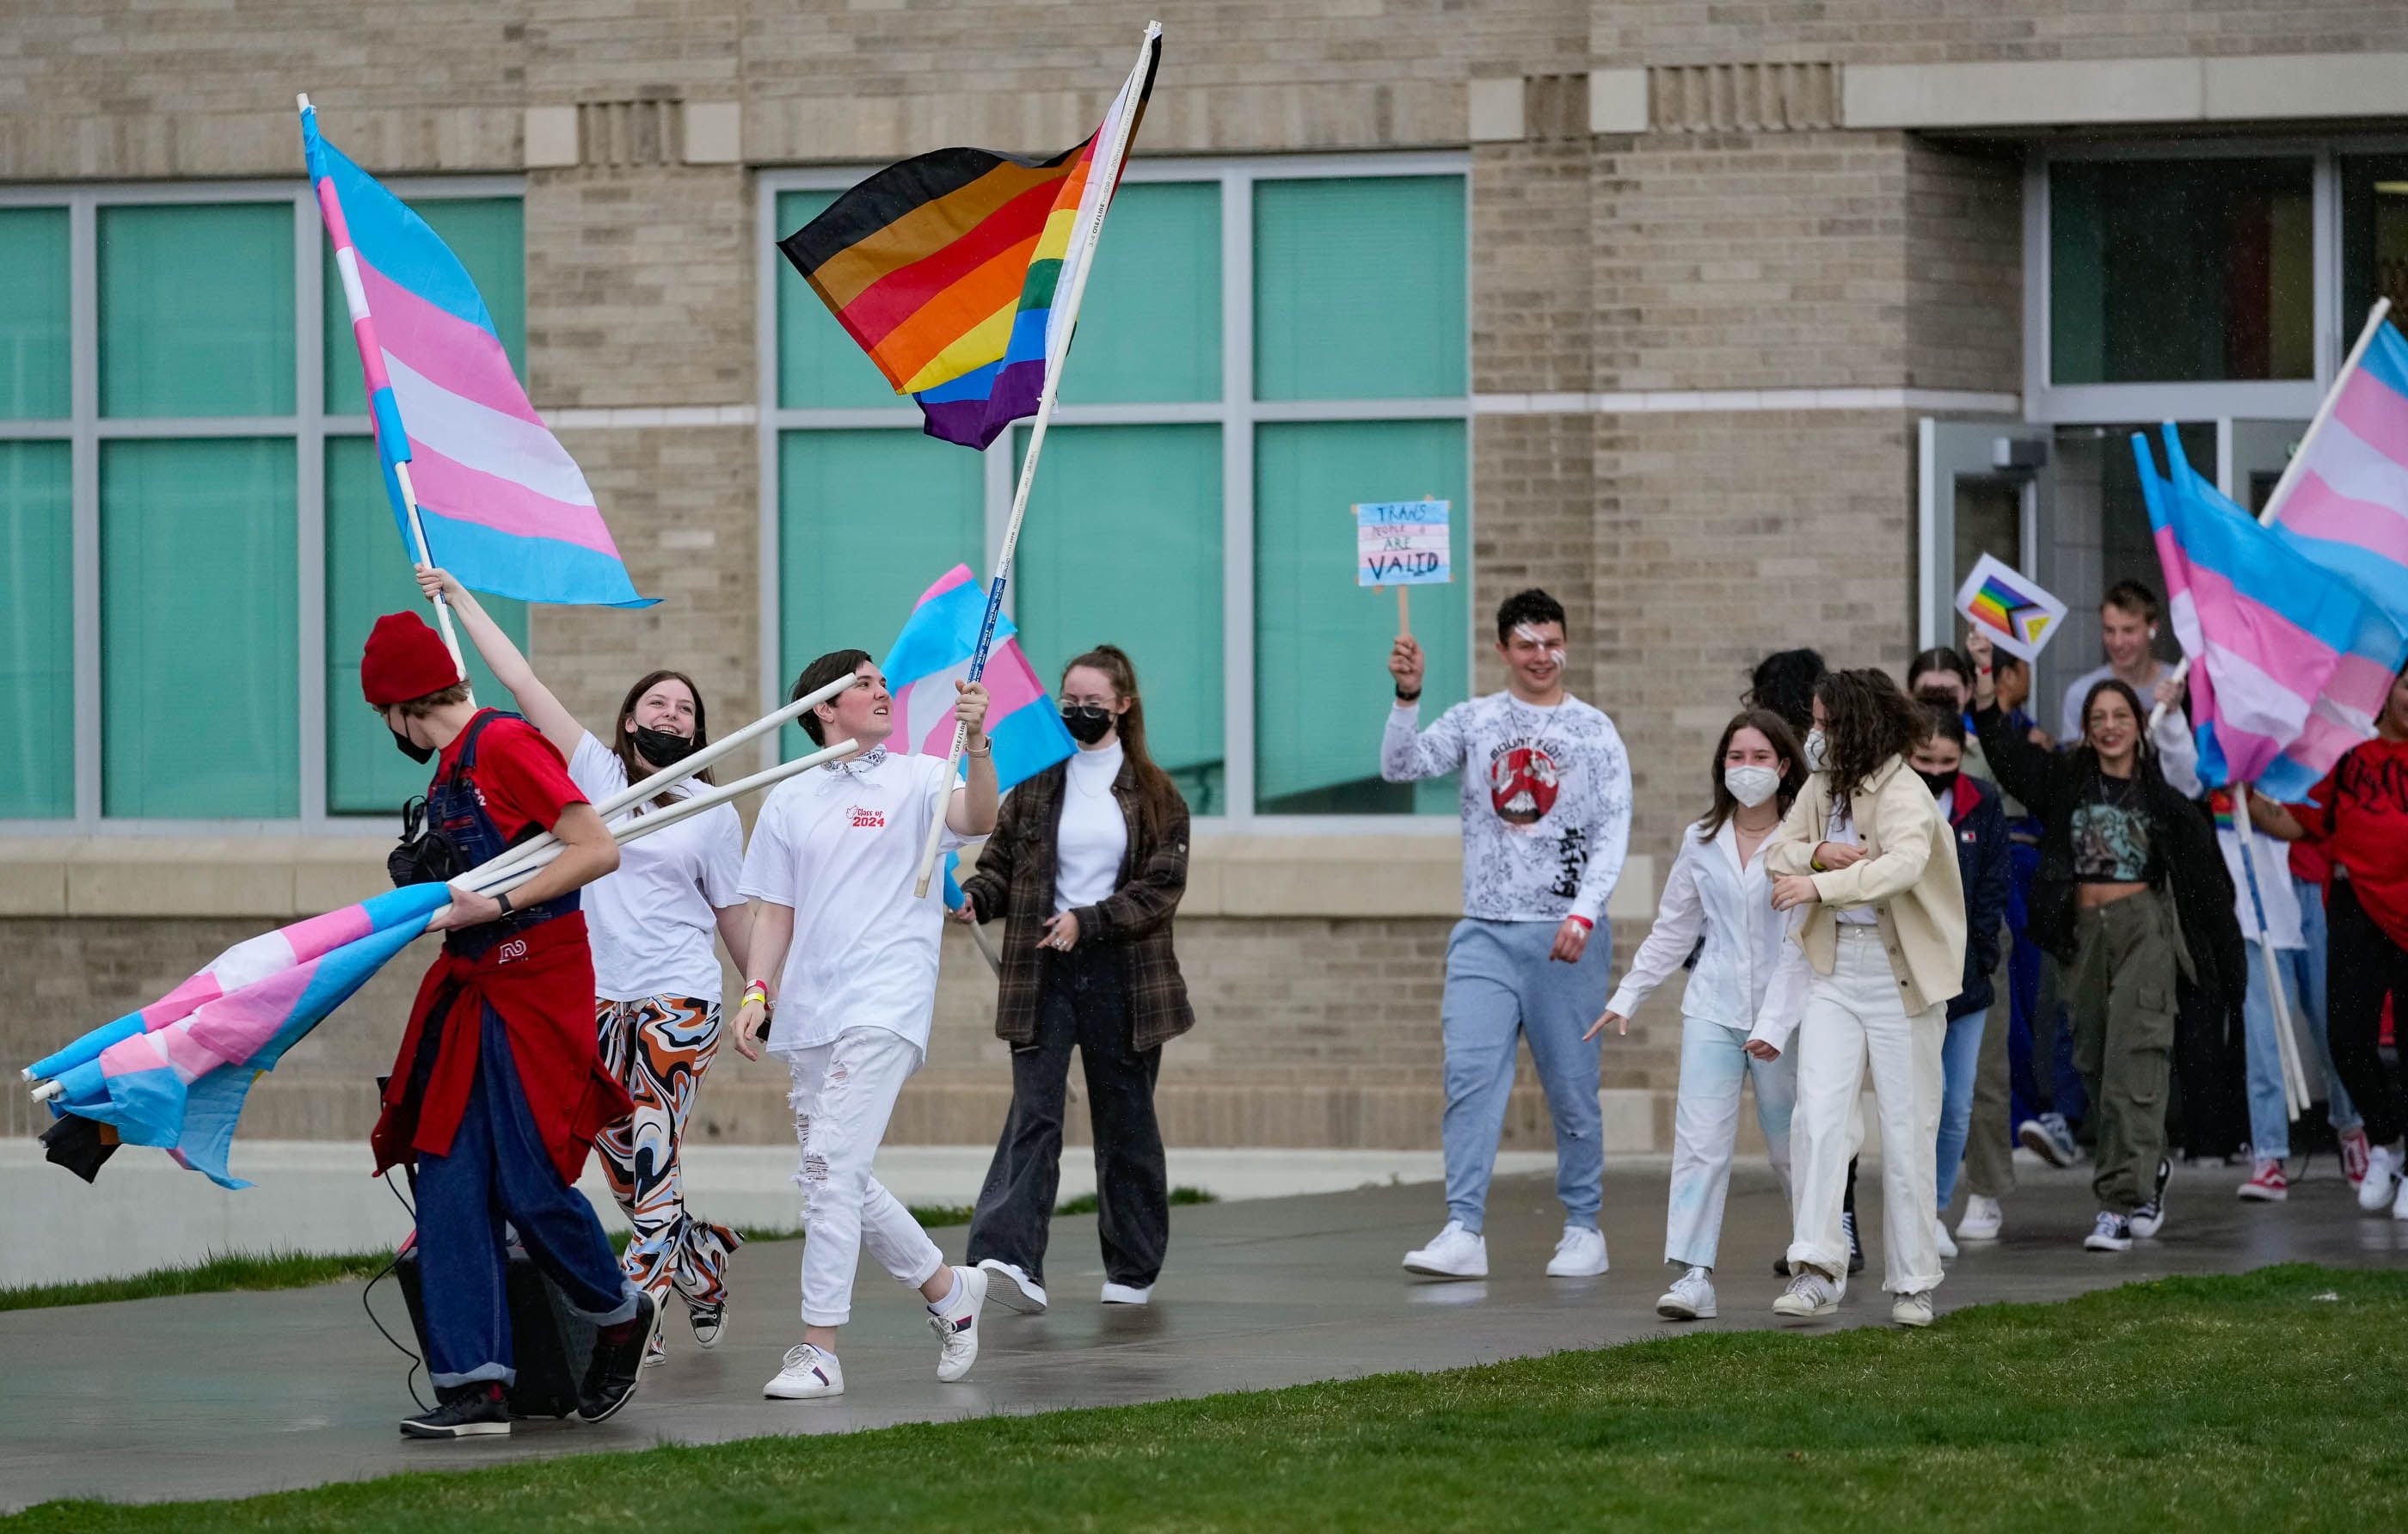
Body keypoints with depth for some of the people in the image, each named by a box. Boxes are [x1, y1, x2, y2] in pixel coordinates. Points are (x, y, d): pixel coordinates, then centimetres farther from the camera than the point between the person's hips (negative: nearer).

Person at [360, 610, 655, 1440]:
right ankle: (473, 1384, -2)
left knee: (529, 1186, -9)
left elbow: (597, 849, -21)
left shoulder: (505, 744, -14)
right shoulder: (453, 767, 15)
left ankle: (620, 1314, 19)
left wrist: (496, 905, -24)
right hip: (470, 992, 9)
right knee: (450, 1185, -1)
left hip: (535, 993, -9)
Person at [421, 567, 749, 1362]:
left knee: (652, 1155, -12)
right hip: (597, 999, 2)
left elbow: (733, 913, 14)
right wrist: (458, 597, 4)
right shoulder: (596, 772, 8)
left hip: (679, 1000, -2)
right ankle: (703, 1258, 27)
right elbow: (520, 680, 6)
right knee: (625, 1175, 3)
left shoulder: (713, 812, 8)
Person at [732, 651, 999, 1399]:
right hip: (809, 1017, 6)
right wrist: (756, 992, 3)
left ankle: (818, 1349, -12)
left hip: (884, 1007, -6)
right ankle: (948, 1288, 30)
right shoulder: (789, 801, 14)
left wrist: (976, 742, -33)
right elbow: (774, 913, 15)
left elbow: (977, 819, -18)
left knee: (831, 1168, -14)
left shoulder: (918, 781, 3)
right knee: (838, 1178, 11)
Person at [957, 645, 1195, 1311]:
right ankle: (1010, 1257, -26)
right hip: (1044, 974, 0)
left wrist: (1088, 921, -15)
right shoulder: (1035, 785, 9)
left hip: (1122, 974, 0)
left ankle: (1133, 1269, 21)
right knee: (1034, 1113, -14)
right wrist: (973, 896, -13)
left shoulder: (1154, 794, 4)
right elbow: (1002, 864, 9)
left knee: (1125, 1121, 8)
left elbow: (1162, 887, -4)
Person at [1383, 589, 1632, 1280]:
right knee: (1471, 1076, -10)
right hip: (1486, 934, 2)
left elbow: (1612, 834, -3)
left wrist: (1584, 915, -16)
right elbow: (1401, 766, -4)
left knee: (1572, 1086, 4)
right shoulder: (1475, 721, 8)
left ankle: (1583, 1229, 16)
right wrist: (1407, 697, -20)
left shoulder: (1594, 731, 2)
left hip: (1565, 936, -2)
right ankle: (1464, 1234, -14)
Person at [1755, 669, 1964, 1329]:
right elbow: (1778, 851, 10)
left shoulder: (1904, 794, -15)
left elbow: (1904, 865, -33)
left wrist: (1822, 884, -42)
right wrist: (1818, 853, -12)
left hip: (1900, 977, -5)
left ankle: (1913, 1283, 11)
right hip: (1834, 971, 5)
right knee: (1819, 1117, -9)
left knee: (1907, 1130, 2)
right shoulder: (1824, 786, 8)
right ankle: (1817, 1270, -12)